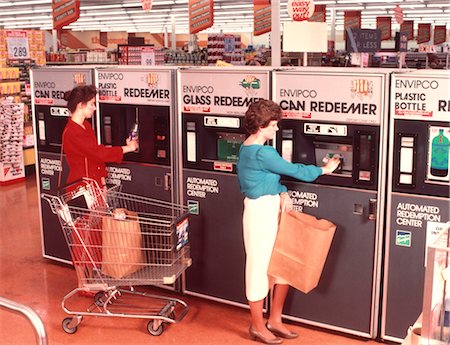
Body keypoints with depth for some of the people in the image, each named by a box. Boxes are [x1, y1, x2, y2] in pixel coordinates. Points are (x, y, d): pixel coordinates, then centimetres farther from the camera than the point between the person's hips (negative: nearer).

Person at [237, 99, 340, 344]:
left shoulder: (248, 147, 11)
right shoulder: (262, 153, -20)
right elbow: (292, 170, -13)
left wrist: (283, 194, -4)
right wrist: (323, 170, 1)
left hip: (271, 209, 10)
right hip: (260, 211, -10)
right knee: (261, 266, 3)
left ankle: (275, 320, 27)